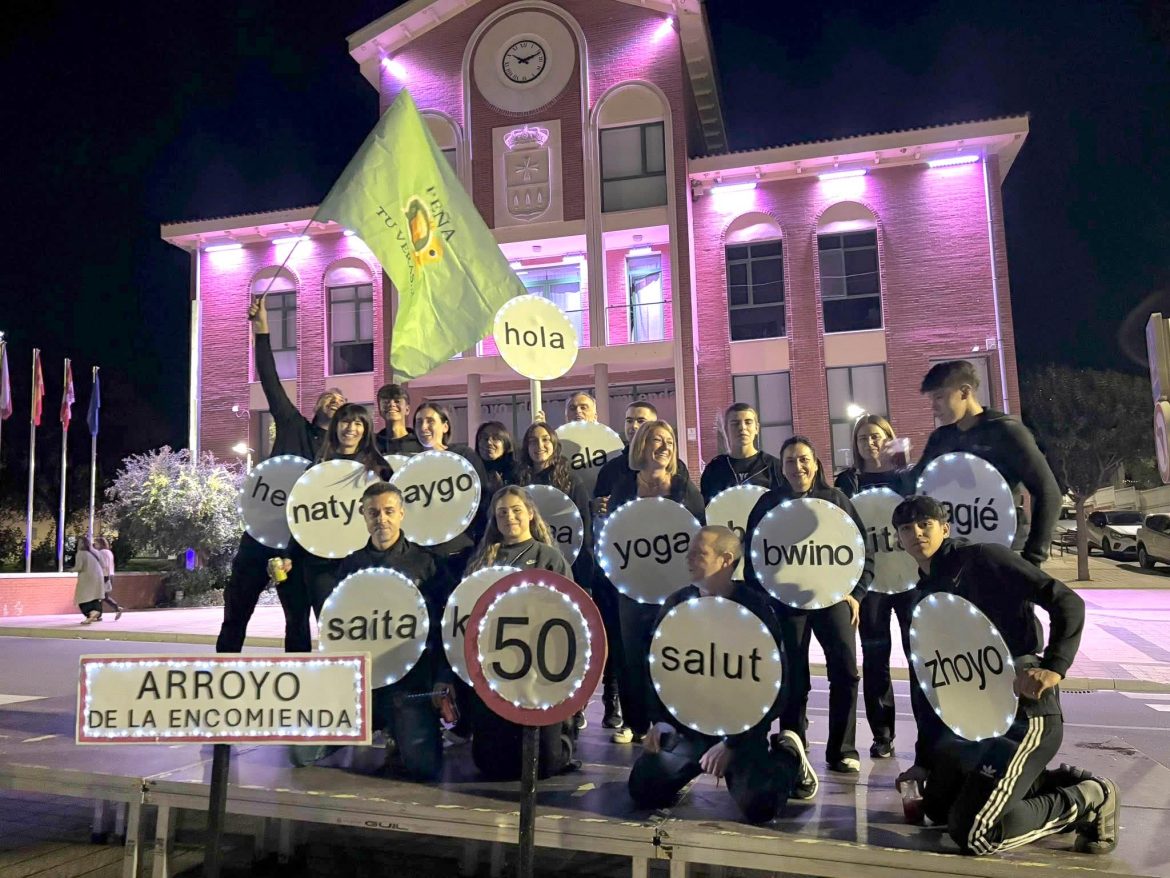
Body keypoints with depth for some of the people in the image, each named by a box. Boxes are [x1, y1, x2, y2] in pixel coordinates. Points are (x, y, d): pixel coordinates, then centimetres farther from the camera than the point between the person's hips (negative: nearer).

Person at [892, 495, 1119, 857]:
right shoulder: (925, 593, 13)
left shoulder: (982, 559, -10)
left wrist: (1054, 667, -30)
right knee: (937, 807, 18)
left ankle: (1088, 800, 5)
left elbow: (1067, 602, -15)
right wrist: (927, 761, 18)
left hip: (1025, 712, -9)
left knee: (971, 832, -15)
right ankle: (1055, 782, 23)